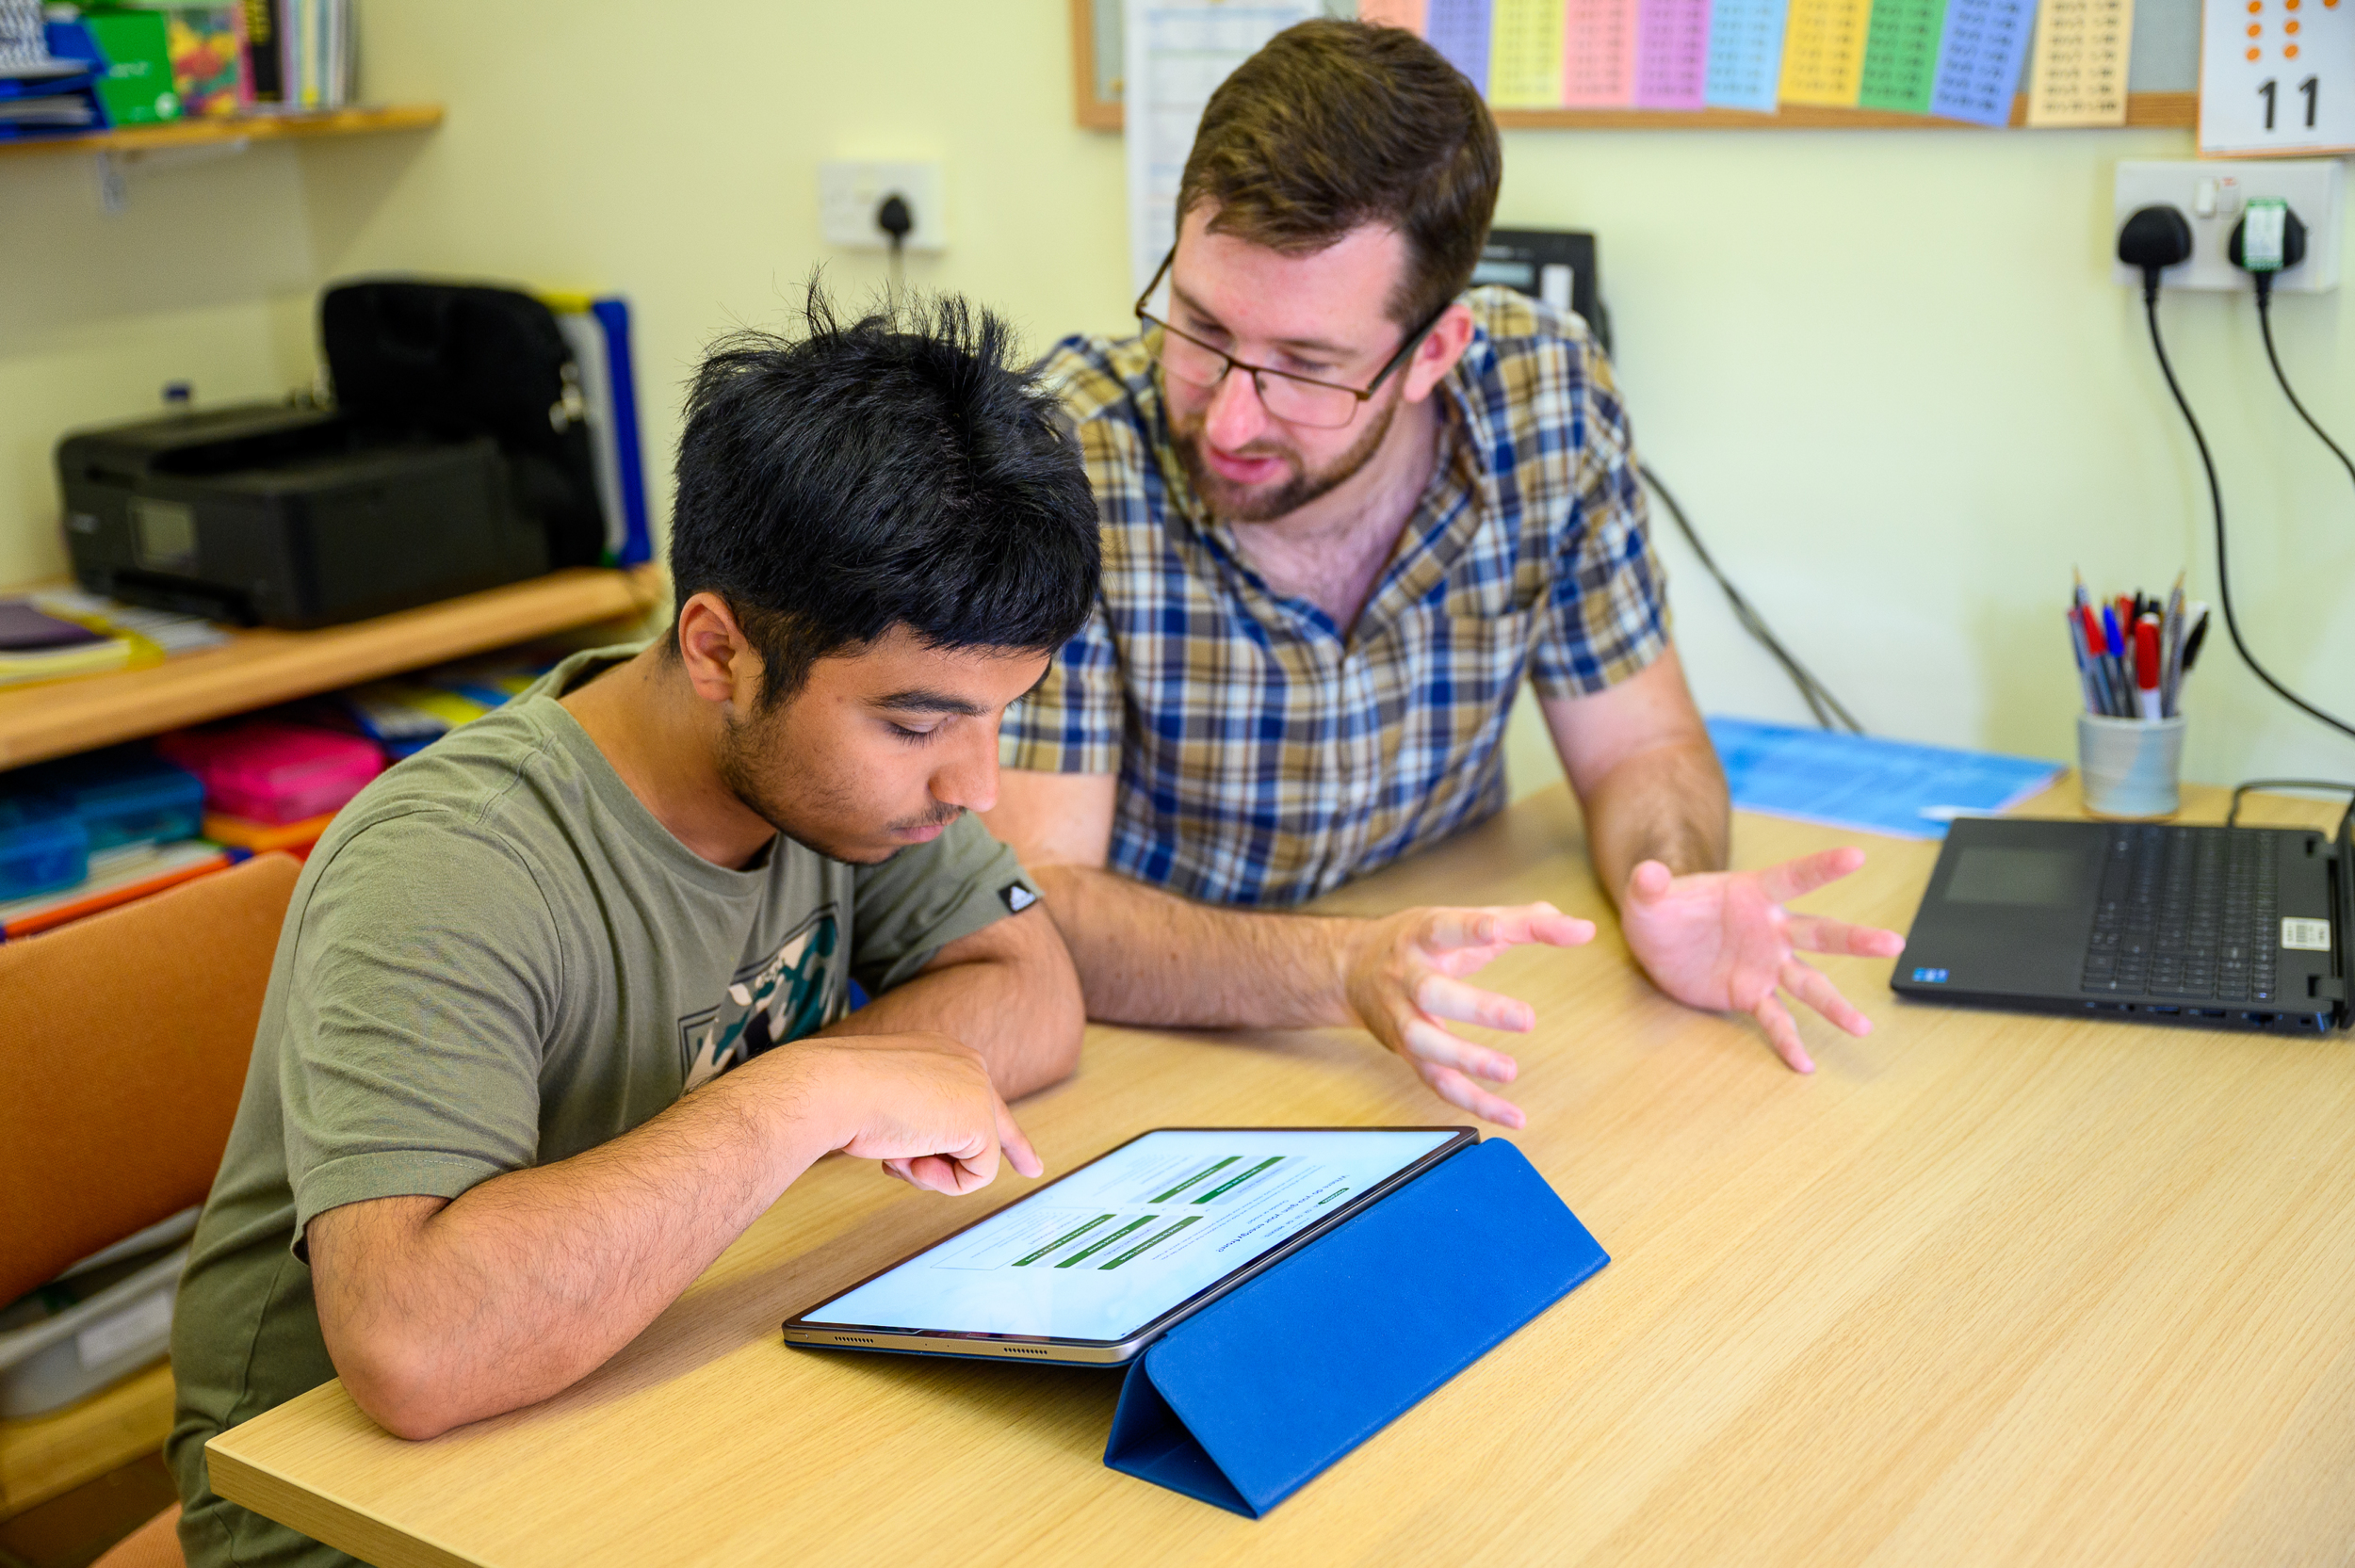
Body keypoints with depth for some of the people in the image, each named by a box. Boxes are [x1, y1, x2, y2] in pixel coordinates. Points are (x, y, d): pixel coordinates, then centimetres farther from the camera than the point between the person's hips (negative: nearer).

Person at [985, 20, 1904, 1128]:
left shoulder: (1545, 395, -11)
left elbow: (1638, 744, 1)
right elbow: (1031, 902, -24)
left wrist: (1669, 888, -22)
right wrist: (1343, 970, -39)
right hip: (1159, 1055, -2)